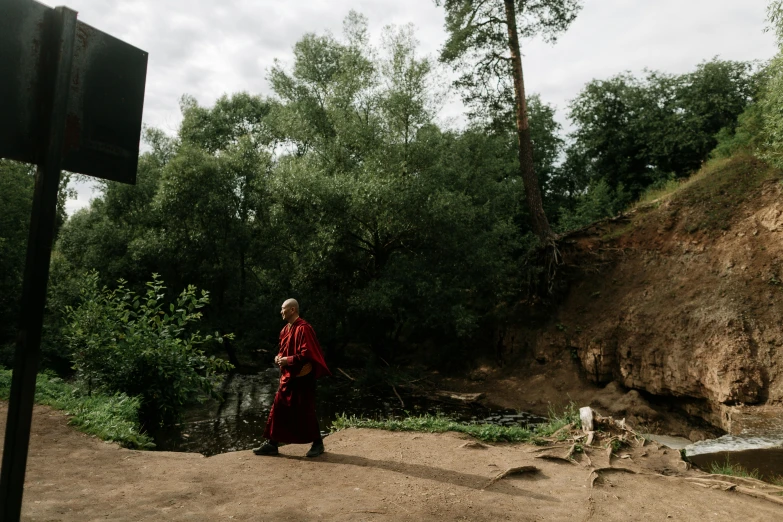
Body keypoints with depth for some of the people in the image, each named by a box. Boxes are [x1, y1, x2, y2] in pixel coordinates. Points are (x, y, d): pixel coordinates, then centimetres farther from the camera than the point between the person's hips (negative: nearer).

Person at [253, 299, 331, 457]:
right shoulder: (286, 329, 11)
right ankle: (272, 444, 18)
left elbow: (307, 354, -23)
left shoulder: (303, 328, -18)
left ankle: (318, 443, 17)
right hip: (287, 376, 9)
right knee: (278, 408, 9)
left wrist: (288, 360, -20)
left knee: (305, 411, 0)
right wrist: (279, 357, 2)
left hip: (302, 377, -9)